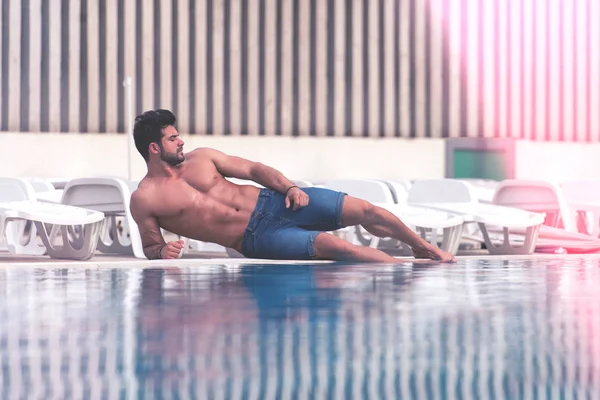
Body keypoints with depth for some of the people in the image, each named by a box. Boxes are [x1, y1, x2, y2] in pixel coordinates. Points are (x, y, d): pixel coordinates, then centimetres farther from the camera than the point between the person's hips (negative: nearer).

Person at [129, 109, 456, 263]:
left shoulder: (200, 157, 8)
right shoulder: (143, 200, -4)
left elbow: (252, 169, 13)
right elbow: (150, 248, 4)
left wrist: (289, 187, -4)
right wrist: (163, 253, -21)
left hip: (272, 201, 5)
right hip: (256, 238, -5)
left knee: (365, 211, -3)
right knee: (333, 246, -26)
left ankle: (423, 247, 21)